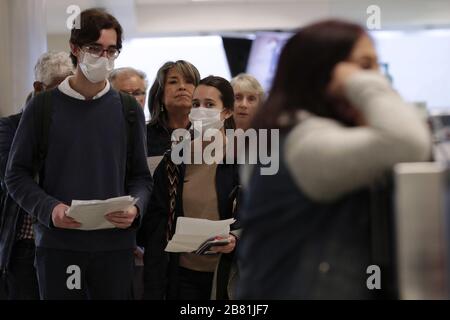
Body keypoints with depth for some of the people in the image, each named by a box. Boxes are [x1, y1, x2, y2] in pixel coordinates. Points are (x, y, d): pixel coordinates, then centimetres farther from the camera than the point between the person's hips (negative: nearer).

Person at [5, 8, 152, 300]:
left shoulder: (129, 109, 8)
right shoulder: (44, 107, 2)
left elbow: (140, 175, 10)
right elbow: (17, 174, 3)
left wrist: (135, 209, -11)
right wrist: (49, 208, -14)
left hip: (115, 245, 2)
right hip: (57, 243, -1)